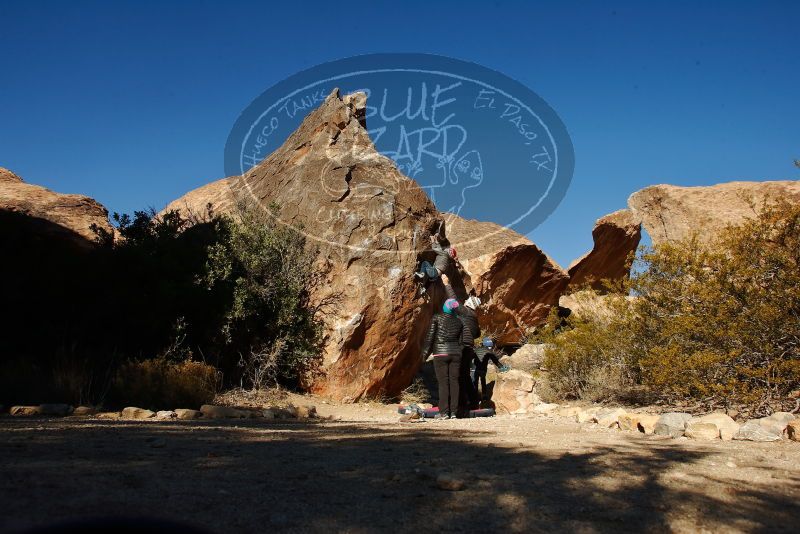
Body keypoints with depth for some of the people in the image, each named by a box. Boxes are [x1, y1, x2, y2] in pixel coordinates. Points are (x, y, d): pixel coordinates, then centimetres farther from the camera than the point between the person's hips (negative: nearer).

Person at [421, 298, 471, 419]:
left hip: (440, 353, -4)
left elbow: (430, 336, -5)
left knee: (443, 382, -4)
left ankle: (444, 412, -6)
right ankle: (453, 411, 5)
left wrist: (425, 353, 3)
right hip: (455, 353, 4)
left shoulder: (437, 318, -5)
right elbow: (462, 340, 11)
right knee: (454, 381, 5)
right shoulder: (458, 321, 8)